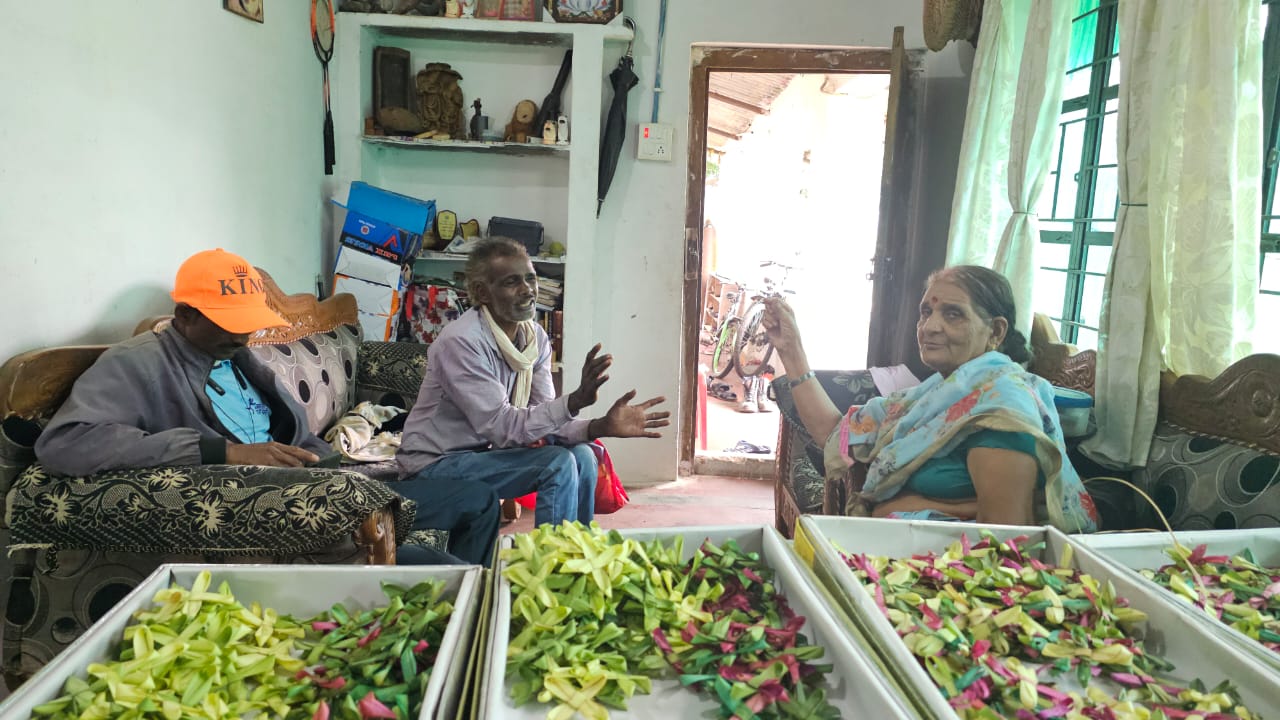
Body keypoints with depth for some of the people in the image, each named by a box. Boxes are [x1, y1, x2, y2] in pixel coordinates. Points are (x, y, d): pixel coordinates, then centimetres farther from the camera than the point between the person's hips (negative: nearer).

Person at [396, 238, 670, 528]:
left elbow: (544, 418, -5)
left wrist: (601, 426, -22)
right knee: (557, 463, -21)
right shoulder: (461, 341, -24)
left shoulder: (535, 337, 0)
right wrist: (575, 401, -37)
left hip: (486, 450, 7)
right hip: (437, 463, -7)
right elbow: (500, 425, -27)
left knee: (580, 455, -6)